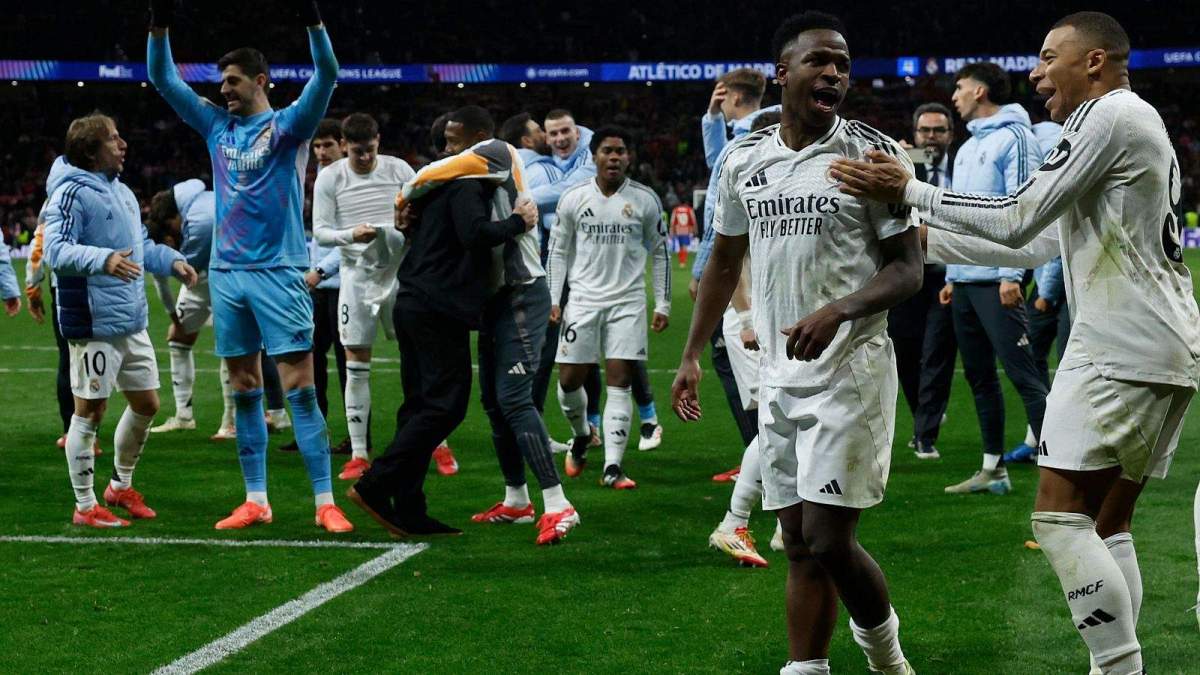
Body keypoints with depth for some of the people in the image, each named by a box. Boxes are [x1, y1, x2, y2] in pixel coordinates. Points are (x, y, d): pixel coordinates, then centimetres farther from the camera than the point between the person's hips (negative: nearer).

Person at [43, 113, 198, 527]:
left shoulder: (122, 192, 16)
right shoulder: (72, 194, -13)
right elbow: (56, 249, -25)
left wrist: (172, 261, 14)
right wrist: (103, 260, -38)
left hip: (133, 322, 9)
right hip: (94, 325, -9)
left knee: (146, 403, 15)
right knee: (89, 411, -1)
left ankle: (121, 485, 33)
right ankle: (85, 506, 9)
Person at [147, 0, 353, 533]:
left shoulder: (288, 125, -1)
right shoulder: (218, 126, 13)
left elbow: (326, 75, -14)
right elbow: (163, 80, 14)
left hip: (278, 271, -5)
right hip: (226, 273, 5)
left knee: (300, 388, -7)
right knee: (244, 391, 7)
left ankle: (325, 502, -6)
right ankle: (256, 500, 13)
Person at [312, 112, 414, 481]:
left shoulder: (399, 170, 0)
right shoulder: (329, 178, -2)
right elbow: (320, 232, -4)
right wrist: (351, 235, -23)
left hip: (400, 271, 0)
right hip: (357, 274, 0)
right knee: (356, 364, 0)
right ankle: (358, 455, 5)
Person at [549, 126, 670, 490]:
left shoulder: (645, 200, 1)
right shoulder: (574, 198, 1)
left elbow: (659, 253, 8)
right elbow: (559, 250, 9)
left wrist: (663, 304, 4)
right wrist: (553, 299, 2)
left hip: (628, 302, -1)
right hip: (583, 299, 1)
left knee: (619, 382, -6)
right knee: (570, 379, 1)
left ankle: (612, 467, -6)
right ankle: (581, 437, 32)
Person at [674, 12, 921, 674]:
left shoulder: (874, 153, -6)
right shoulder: (744, 159, 8)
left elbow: (908, 268, -7)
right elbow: (724, 261, 20)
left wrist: (838, 310, -23)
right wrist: (691, 356, 16)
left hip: (850, 369, -5)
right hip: (779, 373, 5)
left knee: (827, 541, -8)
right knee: (801, 545, 8)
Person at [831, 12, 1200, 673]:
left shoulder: (1110, 114, -7)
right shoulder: (1139, 126, 24)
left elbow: (1016, 220, -11)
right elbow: (1036, 245, 26)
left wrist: (908, 191, -5)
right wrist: (929, 240, 27)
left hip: (1120, 346, -10)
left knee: (1059, 518, -10)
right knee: (1108, 525, 11)